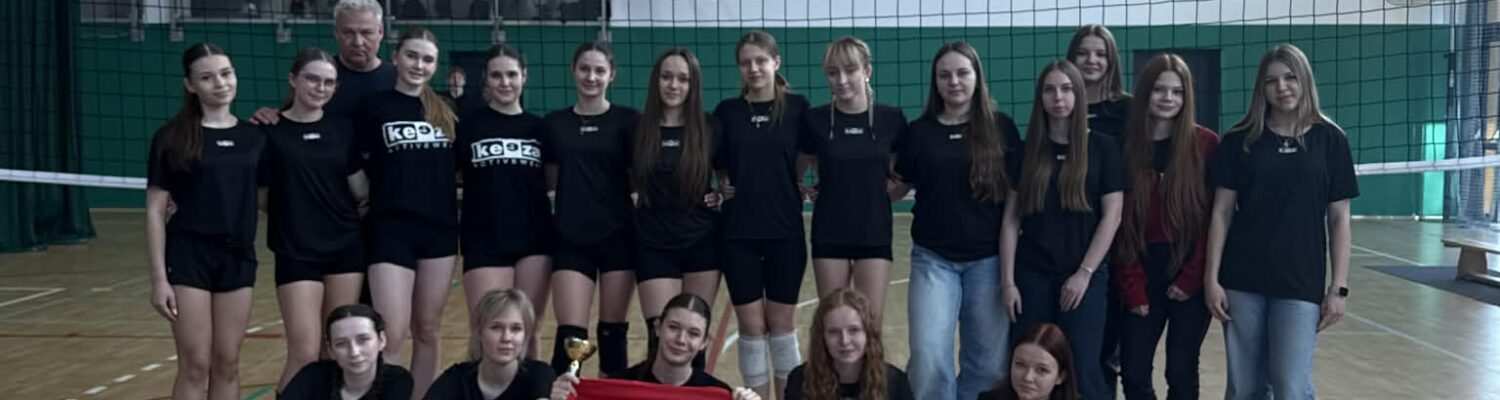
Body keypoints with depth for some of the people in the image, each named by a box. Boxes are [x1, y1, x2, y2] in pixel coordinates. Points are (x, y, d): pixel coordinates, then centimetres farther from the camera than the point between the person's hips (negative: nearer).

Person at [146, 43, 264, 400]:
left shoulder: (254, 137, 6)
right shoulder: (172, 138, -5)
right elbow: (155, 211, -5)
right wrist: (158, 278, -10)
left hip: (238, 257, 4)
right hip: (189, 256, -3)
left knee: (227, 363, 9)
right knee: (195, 366, -2)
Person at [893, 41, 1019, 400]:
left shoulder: (1000, 128, 2)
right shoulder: (918, 132, 4)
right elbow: (897, 187, 12)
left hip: (988, 258, 0)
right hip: (934, 258, 0)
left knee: (987, 361, 7)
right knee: (929, 360, -10)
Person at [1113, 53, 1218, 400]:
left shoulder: (1206, 145, -2)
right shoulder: (1125, 146, 1)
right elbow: (1119, 222, 0)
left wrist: (1192, 277, -8)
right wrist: (1132, 285, -6)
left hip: (1190, 274, -1)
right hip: (1143, 273, 1)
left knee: (1181, 372, 4)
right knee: (1134, 372, 1)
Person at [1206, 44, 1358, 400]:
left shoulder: (1330, 140, 2)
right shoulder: (1239, 140, 2)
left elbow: (1339, 219, 3)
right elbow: (1222, 212, 2)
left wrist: (1339, 287, -2)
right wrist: (1211, 277, -3)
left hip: (1301, 281, -1)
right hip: (1243, 280, 1)